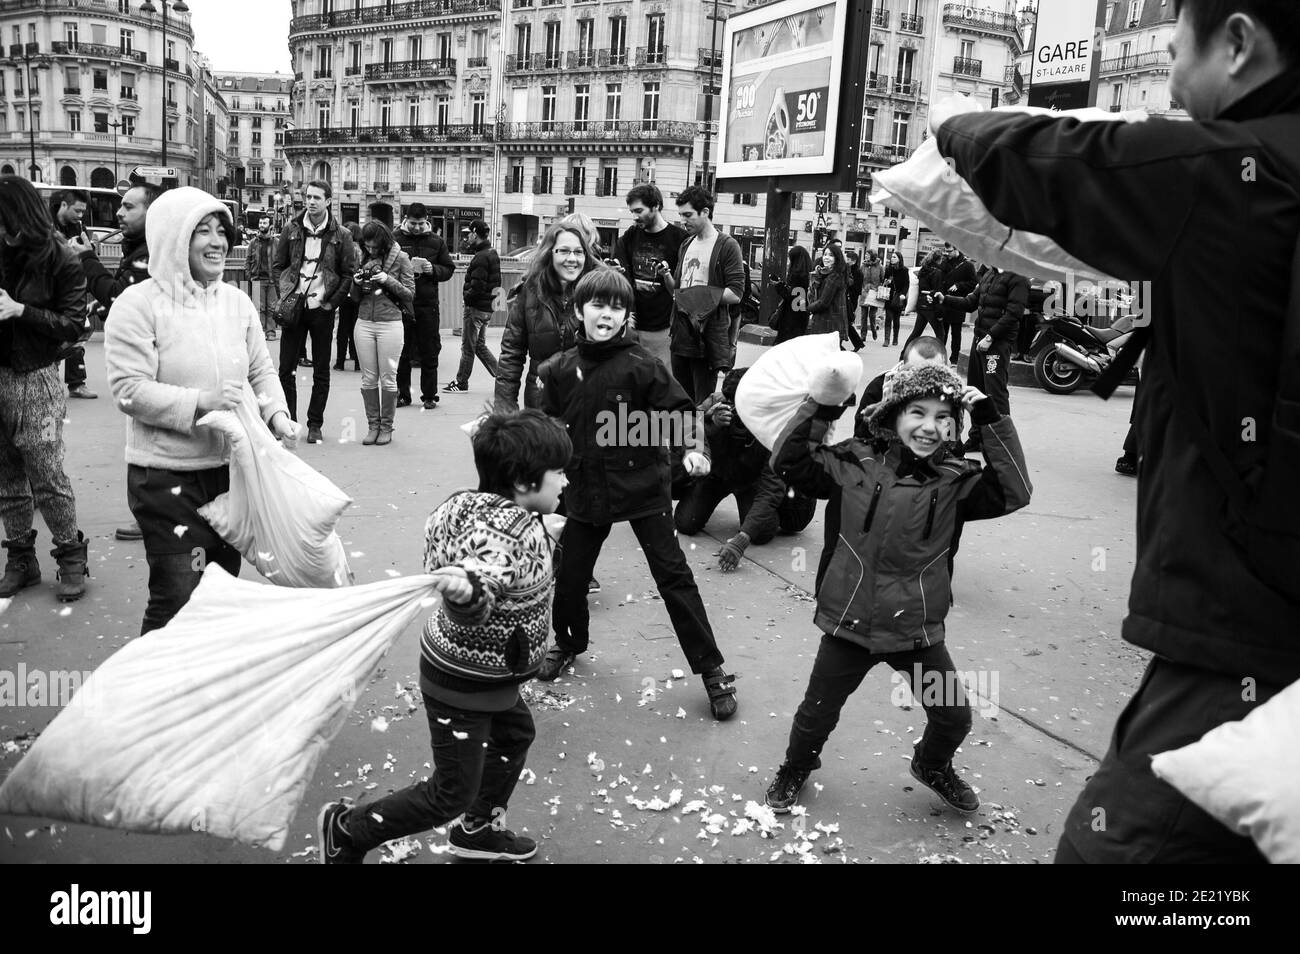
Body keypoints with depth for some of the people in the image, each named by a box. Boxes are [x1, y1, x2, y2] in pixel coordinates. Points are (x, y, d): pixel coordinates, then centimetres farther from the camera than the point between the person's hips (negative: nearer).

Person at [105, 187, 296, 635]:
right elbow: (129, 390, -16)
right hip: (166, 476, -6)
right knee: (177, 599, -4)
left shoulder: (237, 301, 5)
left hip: (231, 467, 6)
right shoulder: (139, 305, -12)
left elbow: (261, 370, 11)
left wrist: (275, 413, -8)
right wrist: (198, 403, -26)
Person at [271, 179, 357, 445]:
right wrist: (285, 295, -2)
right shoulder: (291, 230, 6)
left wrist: (332, 302, -7)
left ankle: (315, 425, 13)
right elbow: (277, 266, 11)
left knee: (321, 372, 4)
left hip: (322, 310, -2)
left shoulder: (341, 235, 0)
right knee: (286, 369, 2)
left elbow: (349, 273, 1)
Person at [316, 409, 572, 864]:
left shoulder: (490, 507, -3)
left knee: (515, 734, 28)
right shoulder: (509, 529, -31)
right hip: (462, 682, -10)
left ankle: (478, 829, 47)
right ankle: (345, 830, 20)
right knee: (452, 793, 2)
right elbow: (481, 587, -45)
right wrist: (465, 591, -68)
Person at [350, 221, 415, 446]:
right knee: (368, 378, 5)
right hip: (364, 323, 4)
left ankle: (386, 426, 10)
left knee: (388, 378, 0)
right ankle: (373, 425, 13)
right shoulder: (363, 258, 11)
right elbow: (355, 298, 16)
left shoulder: (400, 258, 0)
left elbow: (409, 294, -2)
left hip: (390, 323, -4)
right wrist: (357, 283, -4)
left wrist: (388, 280, -13)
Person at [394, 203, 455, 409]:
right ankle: (402, 395, 15)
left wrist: (433, 269, -10)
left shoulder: (436, 241, 7)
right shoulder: (395, 239, 2)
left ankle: (429, 396, 14)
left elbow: (449, 269, 9)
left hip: (428, 304, 1)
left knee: (429, 353, 5)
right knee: (402, 353, 6)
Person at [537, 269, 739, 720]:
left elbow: (679, 409, -11)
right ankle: (568, 642, 43)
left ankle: (711, 670, 10)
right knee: (569, 574, 13)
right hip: (587, 489, 4)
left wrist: (692, 449, -26)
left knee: (673, 575, -1)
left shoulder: (640, 363, -12)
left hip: (643, 485, -4)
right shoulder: (560, 370, 0)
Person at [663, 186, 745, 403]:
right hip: (681, 334, 7)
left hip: (708, 336, -7)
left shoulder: (727, 246, -6)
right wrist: (667, 276, -1)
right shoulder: (686, 245, 16)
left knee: (704, 403, -1)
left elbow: (735, 294, -13)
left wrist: (700, 295, -17)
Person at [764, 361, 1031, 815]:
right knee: (818, 711, 15)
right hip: (849, 623, -1)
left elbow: (1015, 491, -17)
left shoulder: (956, 482, -5)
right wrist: (822, 408, -23)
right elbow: (787, 462, -14)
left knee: (954, 716, 13)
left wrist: (993, 421, -21)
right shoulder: (855, 465, -8)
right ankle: (795, 769, 47)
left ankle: (932, 765, 48)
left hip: (918, 628, 1)